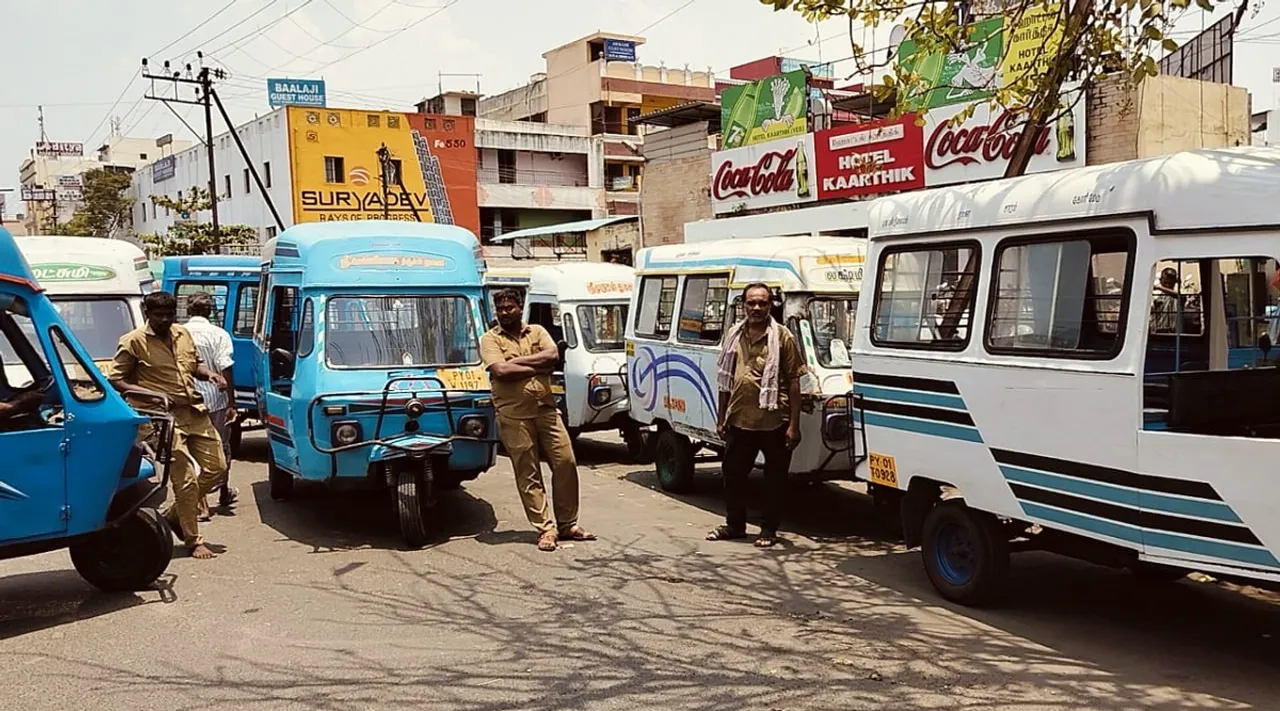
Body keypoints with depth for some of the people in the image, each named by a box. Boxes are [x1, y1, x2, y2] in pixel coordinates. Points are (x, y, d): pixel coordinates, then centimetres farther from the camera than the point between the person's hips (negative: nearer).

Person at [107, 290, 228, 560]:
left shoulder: (183, 334, 13)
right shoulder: (134, 341, -6)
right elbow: (114, 380, -6)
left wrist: (209, 374, 4)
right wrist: (152, 394, -17)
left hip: (195, 411, 7)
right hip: (166, 416, -7)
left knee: (216, 468, 8)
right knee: (186, 479, -8)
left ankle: (174, 515, 27)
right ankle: (193, 541, 5)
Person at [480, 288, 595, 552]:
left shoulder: (537, 331, 13)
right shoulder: (490, 339, 3)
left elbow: (553, 355, -6)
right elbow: (501, 370, -14)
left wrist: (516, 361, -9)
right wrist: (538, 366, -8)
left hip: (546, 409, 3)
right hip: (514, 416, -3)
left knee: (566, 463, 3)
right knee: (528, 475, 0)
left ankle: (567, 524, 16)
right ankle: (545, 529, 7)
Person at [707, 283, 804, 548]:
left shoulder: (783, 337, -5)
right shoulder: (734, 335, 9)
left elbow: (793, 382, -5)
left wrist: (794, 424, -10)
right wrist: (721, 417, 12)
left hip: (774, 422, -4)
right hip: (739, 420, 5)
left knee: (775, 479, 6)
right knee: (733, 474, 13)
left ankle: (769, 529, 19)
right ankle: (734, 524, 29)